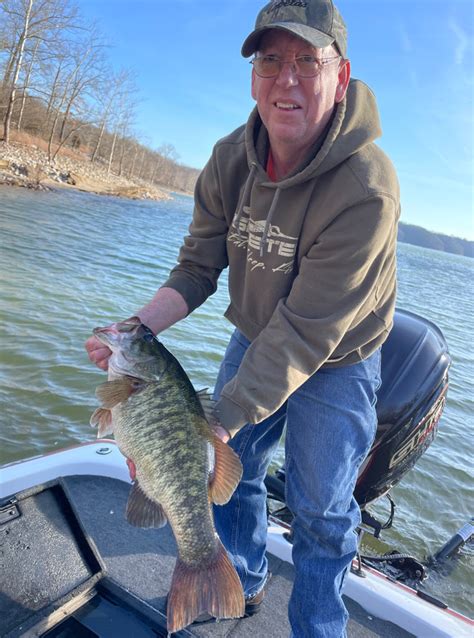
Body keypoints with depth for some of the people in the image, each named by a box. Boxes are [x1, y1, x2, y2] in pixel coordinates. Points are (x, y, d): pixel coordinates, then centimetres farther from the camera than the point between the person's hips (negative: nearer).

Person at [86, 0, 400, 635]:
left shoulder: (365, 190, -33)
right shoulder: (230, 159, -13)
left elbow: (305, 332, -34)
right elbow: (196, 269, -9)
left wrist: (216, 426, -34)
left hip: (336, 363, -5)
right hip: (256, 340, 5)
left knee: (320, 510, 5)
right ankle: (242, 586, 45)